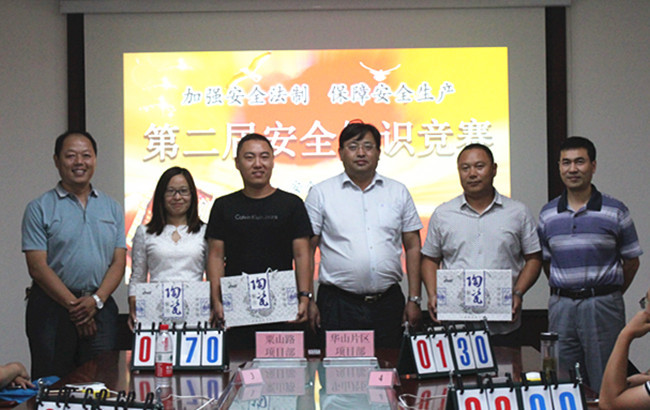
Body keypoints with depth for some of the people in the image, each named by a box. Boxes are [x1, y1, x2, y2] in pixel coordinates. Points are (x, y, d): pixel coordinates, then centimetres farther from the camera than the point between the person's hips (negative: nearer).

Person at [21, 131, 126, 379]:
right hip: (52, 307, -3)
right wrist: (74, 305, -11)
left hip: (100, 307, 3)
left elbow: (119, 262, 7)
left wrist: (96, 300, -9)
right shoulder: (40, 208, 2)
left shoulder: (112, 208, 13)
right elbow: (38, 267, -5)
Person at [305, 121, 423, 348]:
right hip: (337, 303, -2)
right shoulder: (321, 193, 4)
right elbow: (306, 250, 3)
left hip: (388, 303, 2)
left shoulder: (398, 192, 11)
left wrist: (414, 299, 6)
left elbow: (413, 247, 12)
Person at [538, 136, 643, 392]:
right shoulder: (548, 214, 8)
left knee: (605, 386, 1)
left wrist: (609, 295, 5)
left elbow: (631, 261, 5)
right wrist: (562, 292, 8)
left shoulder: (615, 212, 0)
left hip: (602, 306, -3)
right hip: (561, 307, 3)